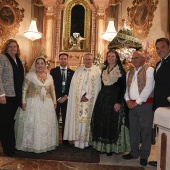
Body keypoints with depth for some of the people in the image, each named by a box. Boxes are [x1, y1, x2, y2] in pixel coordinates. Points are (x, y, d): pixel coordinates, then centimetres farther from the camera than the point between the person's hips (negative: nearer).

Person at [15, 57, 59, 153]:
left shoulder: (49, 76, 9)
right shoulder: (29, 75, -2)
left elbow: (52, 90, 14)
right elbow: (24, 89, -4)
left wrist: (54, 102, 9)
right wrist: (24, 102, -13)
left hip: (47, 104, 4)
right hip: (33, 103, -3)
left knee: (46, 124, 11)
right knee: (32, 124, 1)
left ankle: (46, 144, 27)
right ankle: (31, 145, 17)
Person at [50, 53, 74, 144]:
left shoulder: (72, 72, 7)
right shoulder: (53, 71, 2)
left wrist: (66, 97, -6)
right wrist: (58, 98, -8)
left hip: (66, 99, 1)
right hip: (55, 98, -1)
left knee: (66, 120, 5)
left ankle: (65, 140, 14)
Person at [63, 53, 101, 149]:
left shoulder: (97, 71, 3)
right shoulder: (78, 70, 10)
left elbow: (97, 86, -4)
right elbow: (74, 85, 4)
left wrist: (88, 96, -10)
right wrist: (81, 95, -8)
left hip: (91, 101, -2)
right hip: (78, 100, 2)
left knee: (88, 119, -1)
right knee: (78, 119, 2)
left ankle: (87, 140, 8)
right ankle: (77, 140, 10)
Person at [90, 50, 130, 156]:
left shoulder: (120, 71, -5)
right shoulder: (104, 70, 12)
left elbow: (123, 87, -10)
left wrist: (119, 102, -17)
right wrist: (100, 98, 8)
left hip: (114, 98, -5)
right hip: (102, 98, 6)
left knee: (113, 122, 1)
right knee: (101, 121, 8)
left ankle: (112, 147, 16)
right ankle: (102, 145, 22)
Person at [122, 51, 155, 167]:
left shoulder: (149, 70, -5)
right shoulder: (130, 73, 15)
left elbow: (149, 87, -15)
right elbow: (126, 88, 14)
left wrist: (137, 102, -14)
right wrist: (128, 100, -3)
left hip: (145, 104, -6)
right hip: (132, 105, 6)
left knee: (145, 130, 4)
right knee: (133, 130, 13)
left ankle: (144, 155, 20)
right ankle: (134, 152, 29)